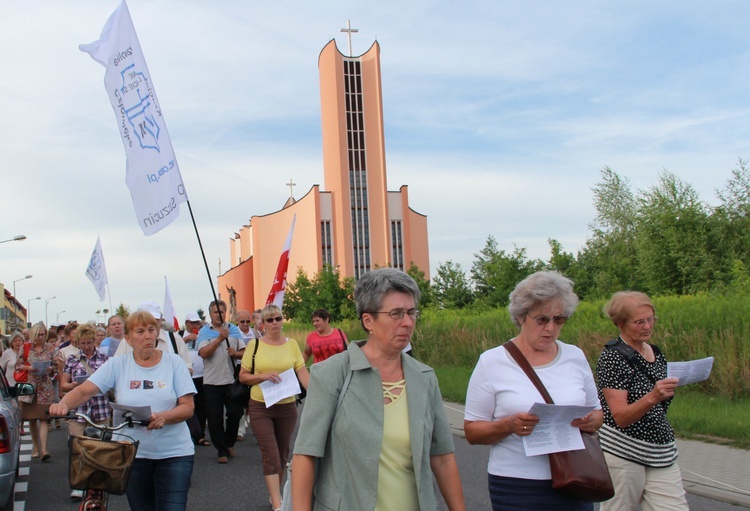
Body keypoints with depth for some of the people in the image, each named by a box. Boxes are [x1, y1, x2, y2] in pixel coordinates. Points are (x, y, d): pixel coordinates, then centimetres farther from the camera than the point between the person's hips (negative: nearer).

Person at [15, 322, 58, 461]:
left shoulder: (51, 348, 4)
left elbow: (56, 367, 8)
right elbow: (18, 365, 5)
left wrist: (50, 369, -13)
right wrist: (28, 368, -12)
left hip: (45, 388, -1)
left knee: (44, 418, -9)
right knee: (31, 418, 8)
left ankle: (43, 449, -14)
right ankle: (36, 447, 22)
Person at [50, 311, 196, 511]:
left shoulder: (174, 362, -2)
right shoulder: (117, 365, 1)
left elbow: (187, 408, -5)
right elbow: (84, 390, -9)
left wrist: (163, 417, -25)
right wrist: (63, 404, -30)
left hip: (174, 453, -1)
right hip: (132, 454, 2)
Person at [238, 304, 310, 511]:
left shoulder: (292, 344, 2)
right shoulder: (254, 345, -2)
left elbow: (302, 372, -6)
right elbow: (243, 376, 1)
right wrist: (263, 376, -17)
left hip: (287, 407, 2)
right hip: (260, 408, -2)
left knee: (282, 453, 13)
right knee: (271, 455, -7)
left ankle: (274, 494, 33)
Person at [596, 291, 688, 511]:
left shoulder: (656, 353, 11)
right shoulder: (612, 357, -12)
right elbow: (620, 417, -21)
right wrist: (652, 397, -33)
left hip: (662, 453, 7)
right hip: (622, 452, -7)